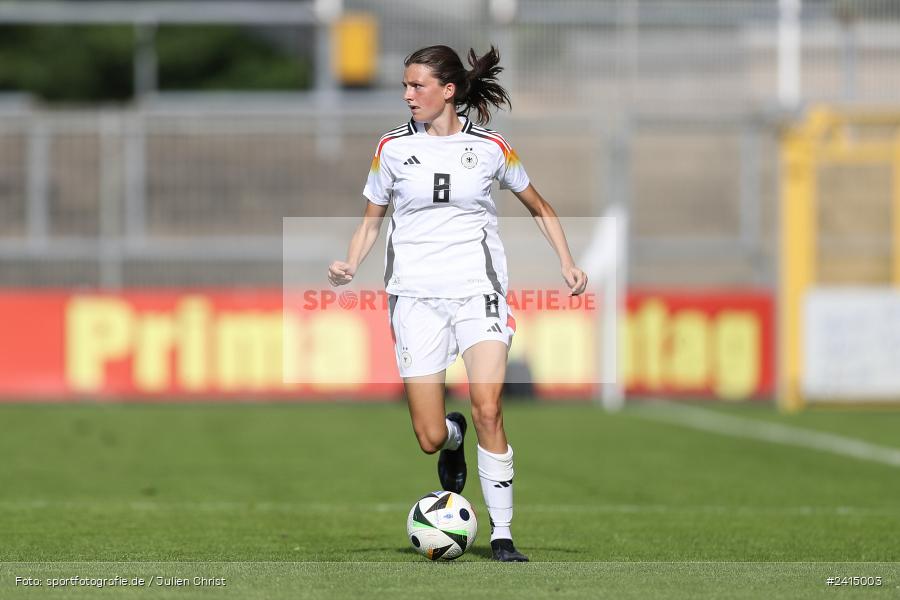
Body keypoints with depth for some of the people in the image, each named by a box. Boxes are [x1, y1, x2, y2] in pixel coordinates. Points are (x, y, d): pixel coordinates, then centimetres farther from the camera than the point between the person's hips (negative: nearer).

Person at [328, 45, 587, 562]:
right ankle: (454, 439, 35)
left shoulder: (490, 147, 3)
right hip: (415, 296, 1)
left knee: (488, 410, -19)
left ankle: (502, 535, -8)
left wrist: (568, 264, 7)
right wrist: (350, 266, -4)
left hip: (477, 290, -1)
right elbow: (372, 219, 14)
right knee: (430, 437, -5)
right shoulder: (393, 147, 5)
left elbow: (538, 206, 17)